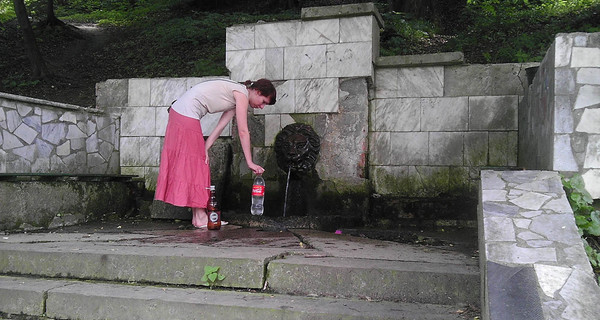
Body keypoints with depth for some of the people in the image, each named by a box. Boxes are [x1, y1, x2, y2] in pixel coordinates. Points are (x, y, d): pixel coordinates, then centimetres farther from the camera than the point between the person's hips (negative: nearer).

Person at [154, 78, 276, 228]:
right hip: (186, 116, -10)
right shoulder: (242, 94, -12)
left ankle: (197, 216, 14)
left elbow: (220, 126, 8)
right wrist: (250, 162, -14)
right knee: (195, 164, -5)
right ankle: (200, 218, 1)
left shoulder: (235, 97, 16)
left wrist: (205, 148, -2)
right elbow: (243, 131, -16)